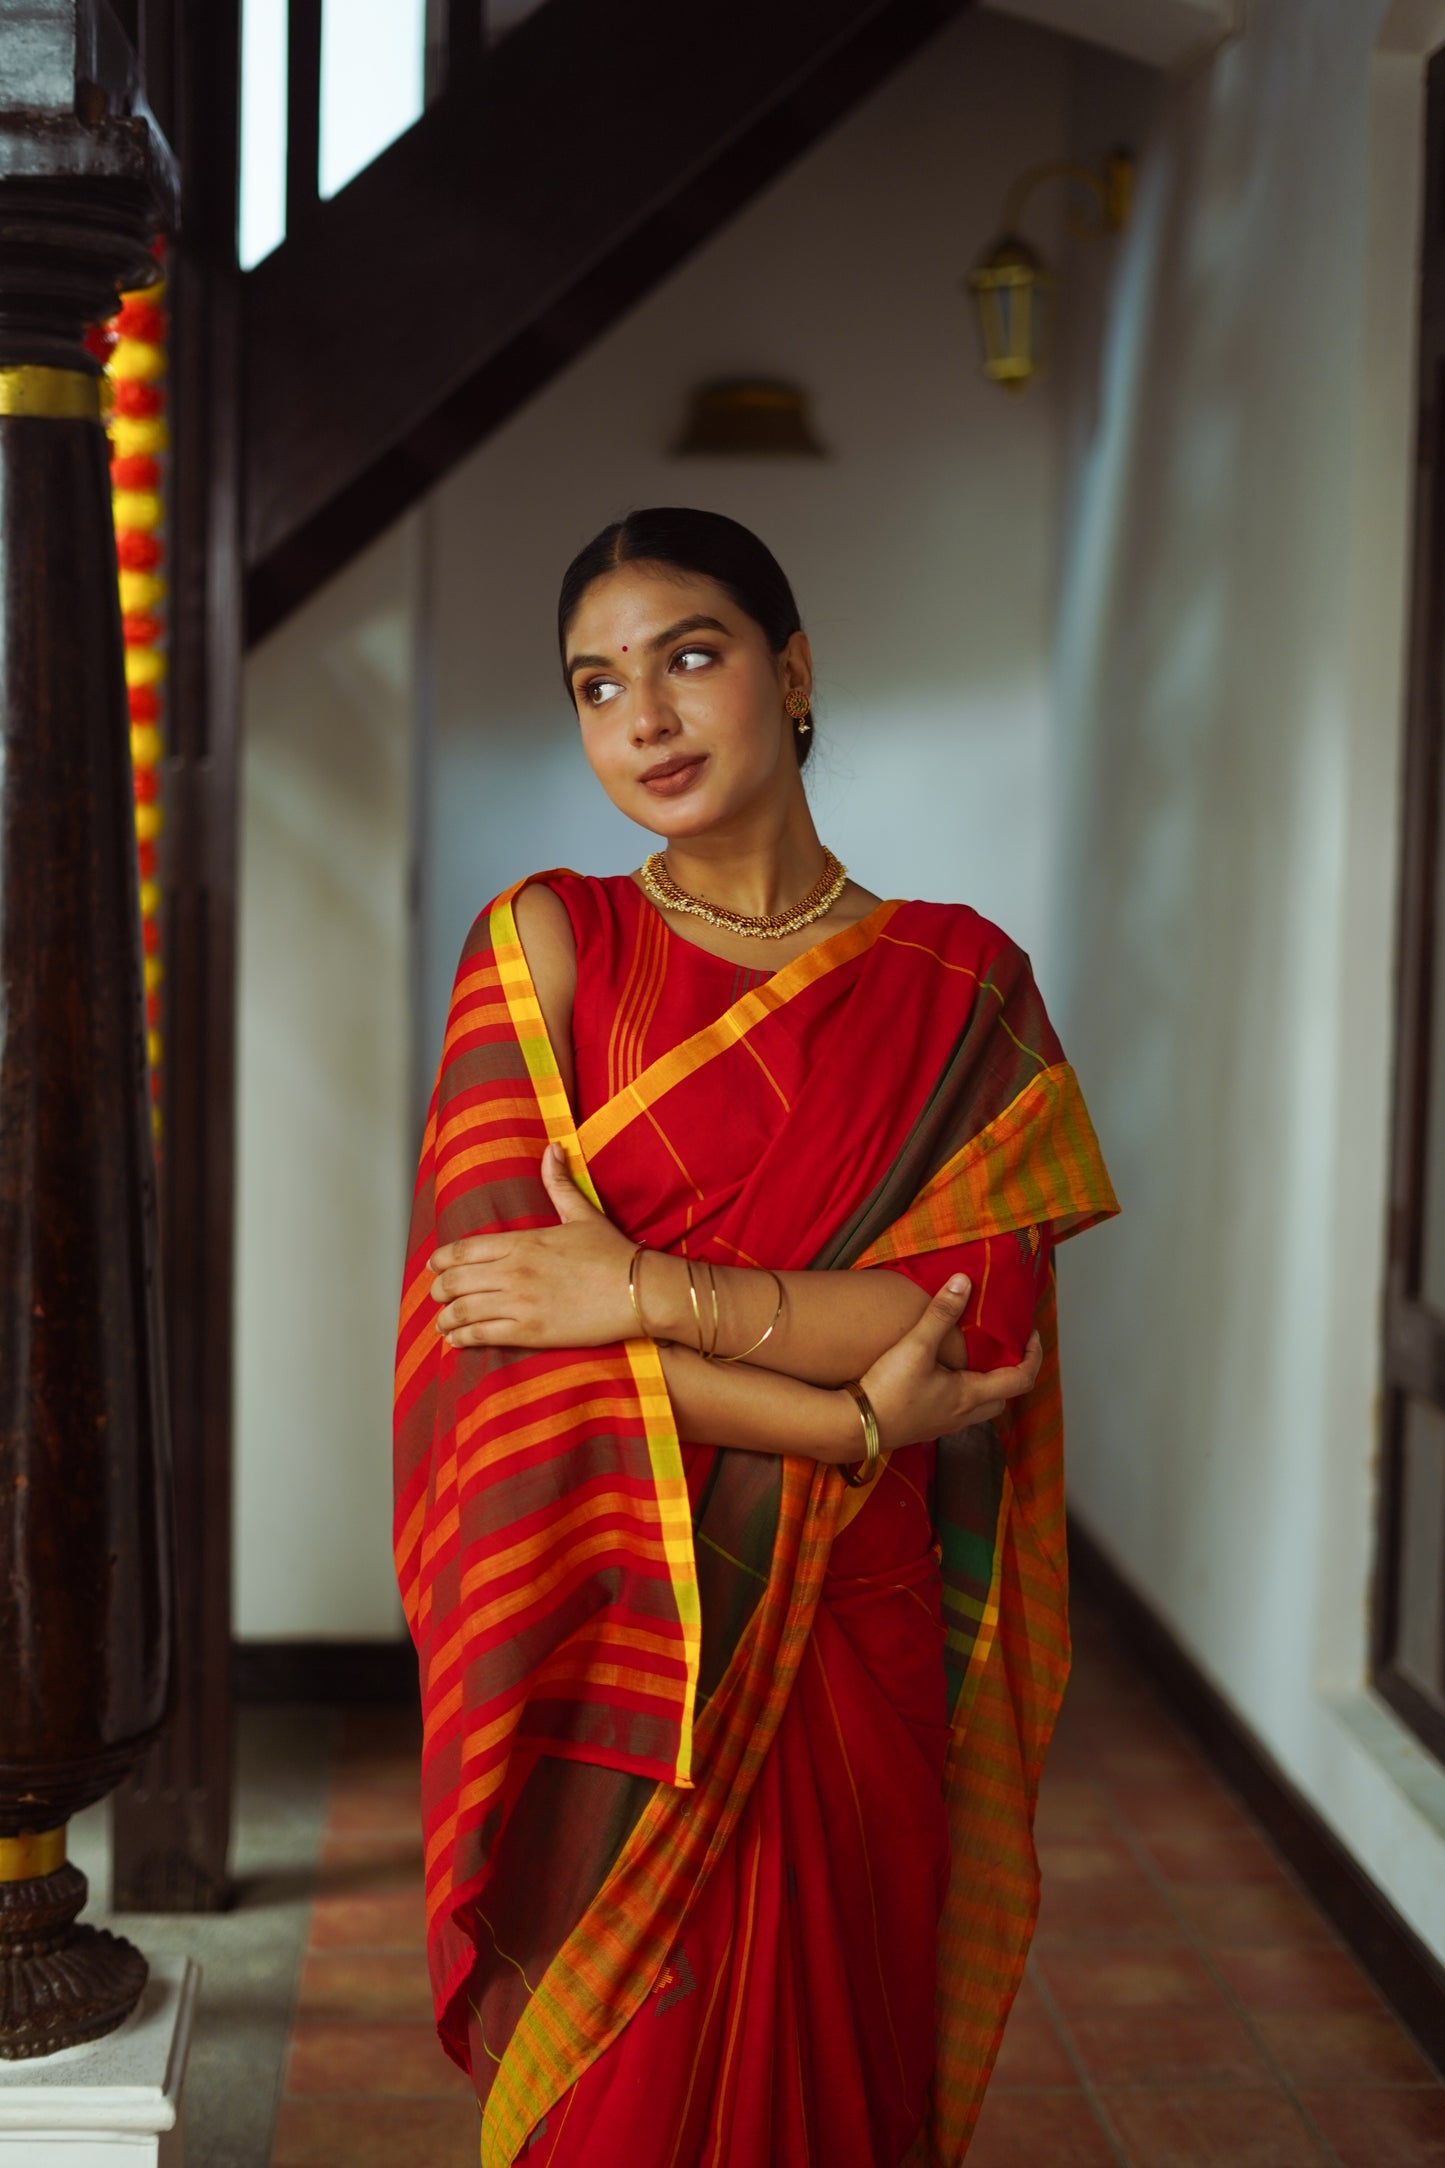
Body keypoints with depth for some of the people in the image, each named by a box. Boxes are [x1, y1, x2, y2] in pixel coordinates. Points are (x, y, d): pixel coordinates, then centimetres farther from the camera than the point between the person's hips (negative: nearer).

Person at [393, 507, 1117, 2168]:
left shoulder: (959, 984, 4)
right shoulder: (545, 943, 0)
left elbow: (983, 1312, -7)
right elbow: (500, 1292, -9)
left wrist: (657, 1294, -18)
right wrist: (848, 1421, -13)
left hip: (851, 1650, 2)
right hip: (607, 1644, -1)